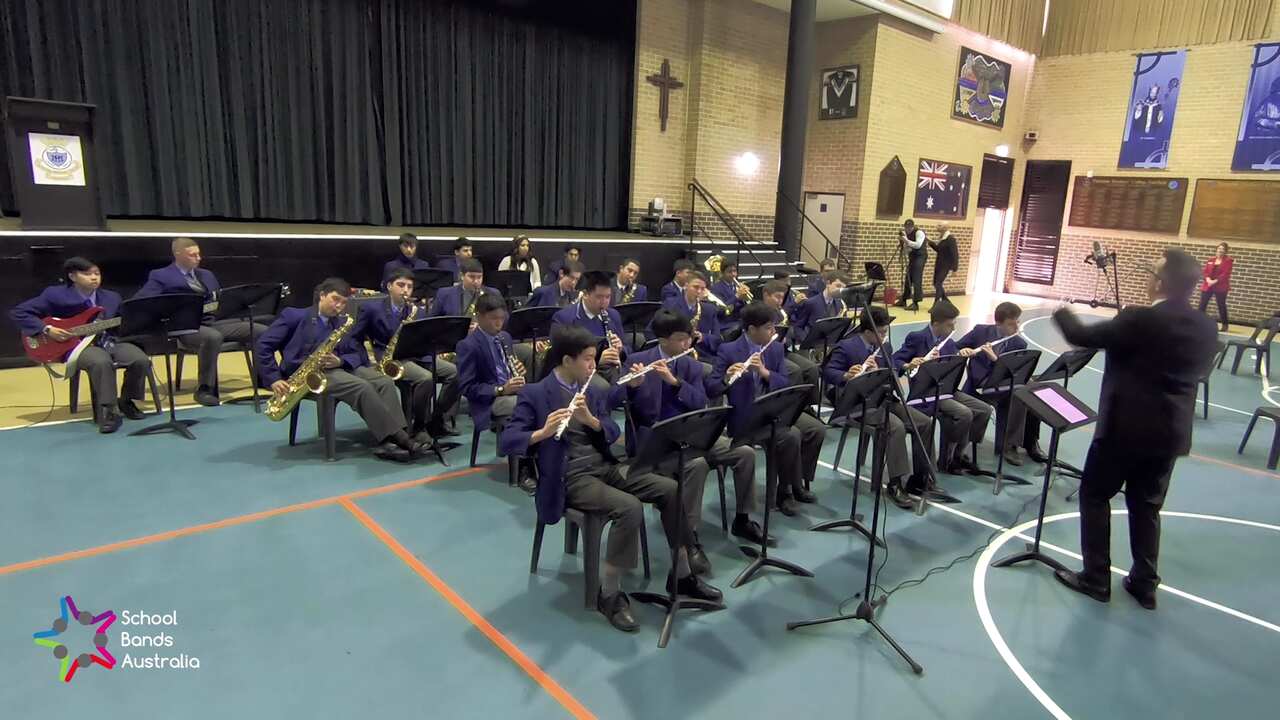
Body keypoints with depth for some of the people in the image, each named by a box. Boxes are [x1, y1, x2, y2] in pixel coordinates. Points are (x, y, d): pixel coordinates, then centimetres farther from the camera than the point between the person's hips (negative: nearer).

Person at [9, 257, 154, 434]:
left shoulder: (112, 297, 12)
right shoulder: (55, 294, -2)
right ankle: (107, 411, -24)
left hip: (109, 342, 4)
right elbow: (17, 312, -1)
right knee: (102, 363, -38)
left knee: (141, 360, -24)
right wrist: (46, 330, -12)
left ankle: (126, 401, 2)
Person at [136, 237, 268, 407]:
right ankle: (205, 390, -28)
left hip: (216, 321, 6)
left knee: (263, 331, -14)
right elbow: (140, 301, -3)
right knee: (213, 337, -41)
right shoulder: (160, 276, 7)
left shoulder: (207, 275, 26)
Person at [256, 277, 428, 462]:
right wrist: (274, 379, -11)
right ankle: (401, 439, -33)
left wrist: (340, 361, -10)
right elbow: (263, 346, 0)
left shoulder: (342, 323, 20)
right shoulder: (294, 316, 5)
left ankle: (388, 441, -35)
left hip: (339, 368, 6)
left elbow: (358, 354, 13)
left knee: (385, 382, -22)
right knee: (362, 387, -30)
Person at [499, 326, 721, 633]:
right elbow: (506, 441, -15)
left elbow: (613, 433, 4)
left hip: (605, 466, 7)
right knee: (630, 508, -31)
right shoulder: (534, 395, -7)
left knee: (672, 490, -9)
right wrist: (543, 432, -34)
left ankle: (682, 574, 5)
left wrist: (591, 419, -17)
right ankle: (610, 594, -15)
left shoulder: (591, 392, 14)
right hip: (570, 477, -7)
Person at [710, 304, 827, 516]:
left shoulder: (776, 349, 7)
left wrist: (765, 372, -19)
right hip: (745, 416, -6)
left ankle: (798, 482, 8)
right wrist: (726, 378, -36)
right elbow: (710, 389, -14)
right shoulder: (728, 351, -10)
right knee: (791, 436, -27)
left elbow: (785, 384, 0)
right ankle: (785, 491, -5)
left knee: (817, 429, -11)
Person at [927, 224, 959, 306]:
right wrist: (930, 242, 16)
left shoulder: (950, 239, -16)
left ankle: (936, 305, -6)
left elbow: (955, 254, -17)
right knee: (936, 283, 13)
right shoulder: (941, 238, 8)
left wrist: (953, 268, -20)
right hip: (938, 264, 9)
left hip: (945, 266, -9)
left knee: (938, 284, -11)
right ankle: (945, 300, 28)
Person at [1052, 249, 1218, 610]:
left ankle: (1096, 578, 13)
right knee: (1146, 505, 17)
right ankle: (1145, 583, 24)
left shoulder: (1139, 320, -19)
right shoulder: (1206, 328, 2)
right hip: (1171, 431, 6)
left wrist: (1062, 312, 10)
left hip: (1125, 425, -6)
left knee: (1095, 495, 9)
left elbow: (1081, 336, -12)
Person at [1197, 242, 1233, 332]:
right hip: (1207, 285, 4)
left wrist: (1215, 281, -21)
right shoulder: (1211, 260, 10)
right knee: (1202, 304, 0)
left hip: (1221, 287, -3)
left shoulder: (1228, 261, -2)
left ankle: (1225, 325, 10)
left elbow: (1225, 274, -11)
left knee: (1221, 305, 1)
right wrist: (1208, 280, -14)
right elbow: (1205, 271, 5)